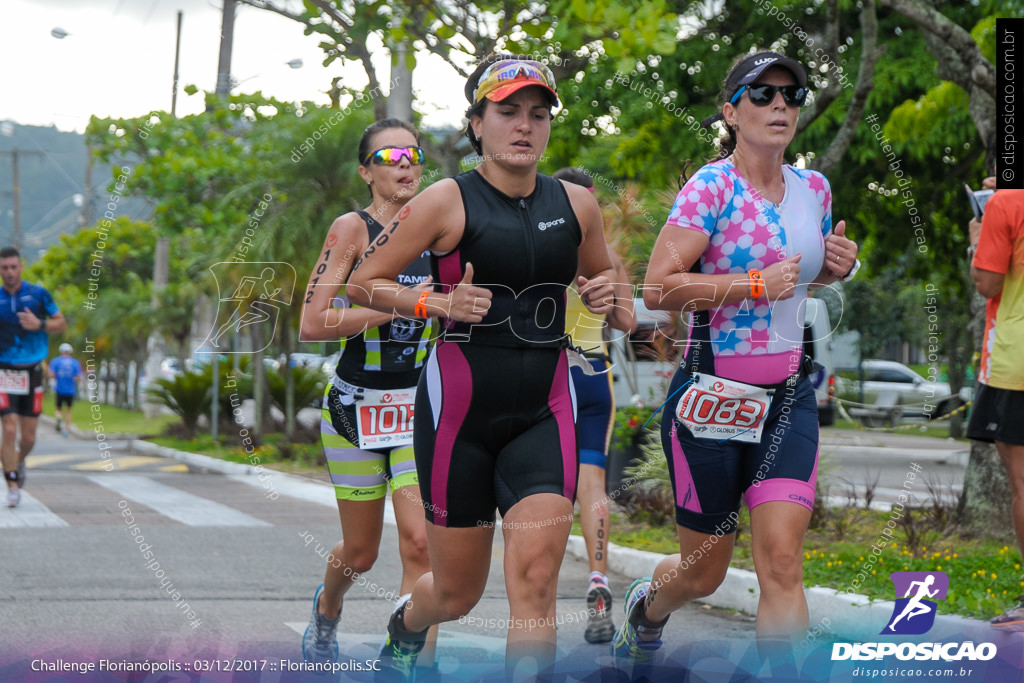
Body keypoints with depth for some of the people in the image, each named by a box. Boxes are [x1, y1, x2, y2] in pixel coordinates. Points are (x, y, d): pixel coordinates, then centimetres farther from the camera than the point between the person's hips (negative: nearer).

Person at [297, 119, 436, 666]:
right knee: (361, 553, 12)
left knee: (420, 543, -15)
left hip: (419, 405, 3)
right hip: (356, 406, -3)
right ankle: (326, 610, 46)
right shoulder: (352, 228, -10)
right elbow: (312, 324, -19)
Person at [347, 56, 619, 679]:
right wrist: (439, 303, -16)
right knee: (457, 592, 9)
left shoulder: (577, 203, 6)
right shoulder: (449, 201, -6)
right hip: (460, 403, -2)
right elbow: (364, 283, -1)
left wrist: (604, 295, 2)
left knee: (535, 577, -16)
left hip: (545, 410, 2)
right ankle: (406, 627, 45)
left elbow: (600, 275, 25)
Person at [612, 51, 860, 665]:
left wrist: (840, 266, 4)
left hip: (789, 396, 4)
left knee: (782, 561, -12)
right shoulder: (712, 186, -11)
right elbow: (658, 288, -20)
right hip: (711, 396, -4)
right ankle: (648, 607, 45)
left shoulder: (814, 188, 7)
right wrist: (756, 284, -24)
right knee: (704, 573, 10)